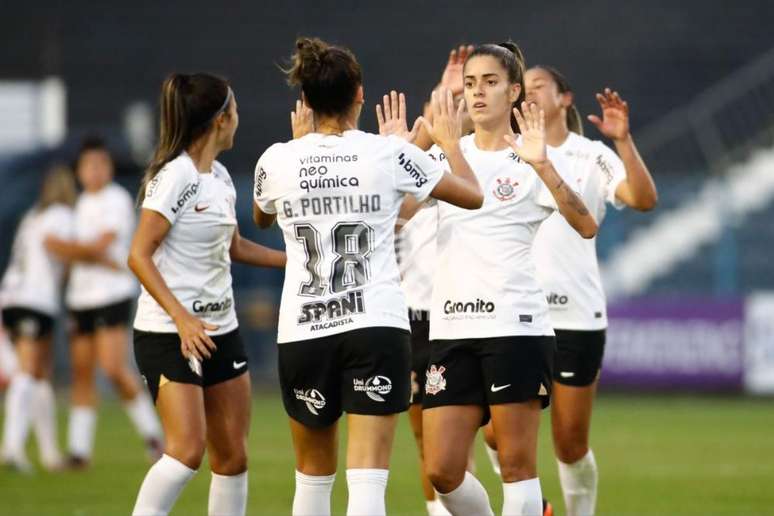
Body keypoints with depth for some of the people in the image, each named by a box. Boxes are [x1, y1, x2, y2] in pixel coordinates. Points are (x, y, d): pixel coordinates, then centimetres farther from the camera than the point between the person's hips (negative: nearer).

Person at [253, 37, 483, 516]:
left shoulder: (278, 160, 1)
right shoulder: (389, 154, -4)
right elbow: (472, 195, 9)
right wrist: (451, 141, 27)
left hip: (303, 333, 2)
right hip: (377, 327, -2)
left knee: (313, 472, 19)